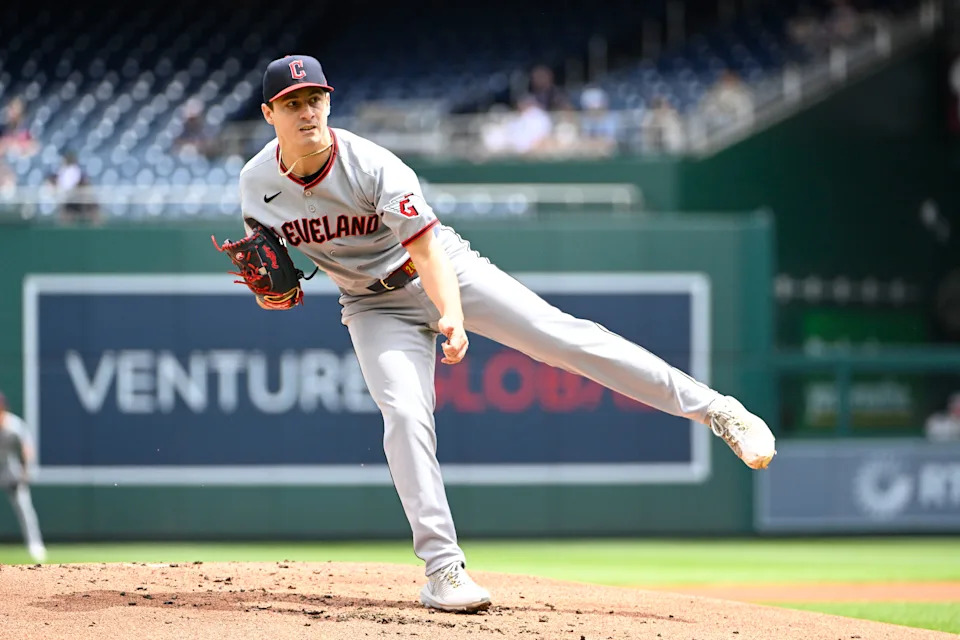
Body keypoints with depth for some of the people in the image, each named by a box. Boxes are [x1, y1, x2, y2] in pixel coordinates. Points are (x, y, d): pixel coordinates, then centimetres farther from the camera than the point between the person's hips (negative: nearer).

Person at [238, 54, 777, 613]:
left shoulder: (372, 166, -25)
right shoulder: (257, 184, -13)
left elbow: (425, 250, -28)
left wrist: (451, 317, -44)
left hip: (443, 271, -2)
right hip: (375, 304, 2)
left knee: (563, 336, -13)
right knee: (405, 415, -21)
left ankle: (715, 409, -10)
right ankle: (443, 567, -16)